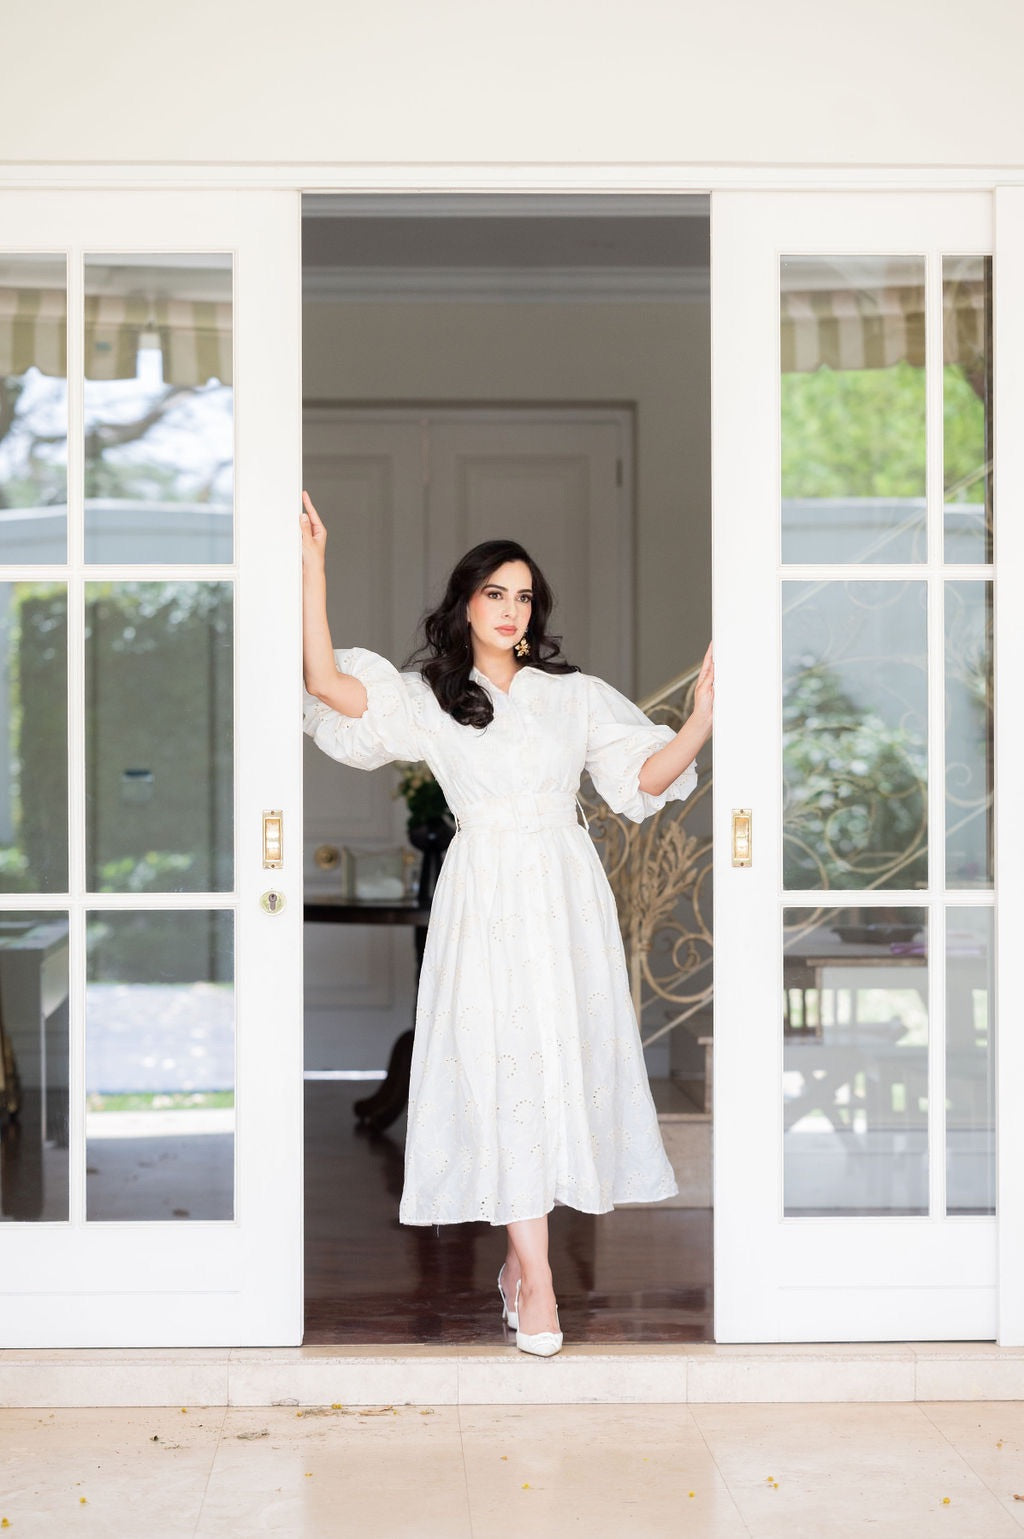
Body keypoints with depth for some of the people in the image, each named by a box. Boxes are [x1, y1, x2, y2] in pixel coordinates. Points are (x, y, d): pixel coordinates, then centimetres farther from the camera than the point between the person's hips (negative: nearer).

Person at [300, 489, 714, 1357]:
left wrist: (702, 722, -11)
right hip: (485, 902, -2)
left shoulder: (573, 694, 11)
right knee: (505, 1071, -8)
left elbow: (647, 777, 6)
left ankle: (522, 1251, 16)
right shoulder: (427, 698, 6)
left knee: (563, 1061, 1)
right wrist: (313, 565, -12)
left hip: (567, 899, 2)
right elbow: (327, 683, -8)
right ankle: (536, 1279, -8)